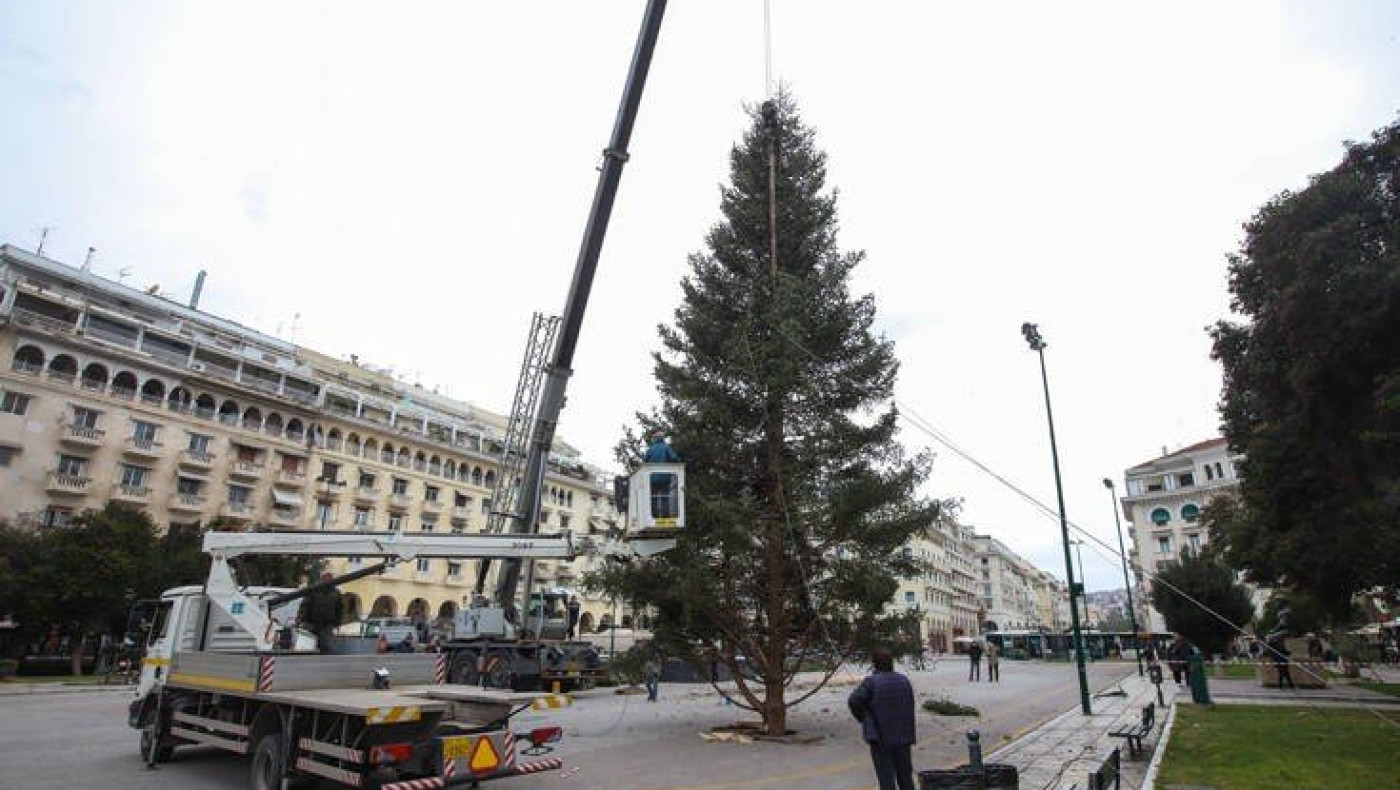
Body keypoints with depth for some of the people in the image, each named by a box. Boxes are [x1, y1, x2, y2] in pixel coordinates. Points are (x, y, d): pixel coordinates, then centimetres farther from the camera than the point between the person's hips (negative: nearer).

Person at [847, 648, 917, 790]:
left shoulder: (871, 681, -13)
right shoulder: (904, 681, 5)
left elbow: (853, 701, -24)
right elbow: (910, 710, 8)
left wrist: (863, 719, -8)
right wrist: (910, 736, 12)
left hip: (880, 737, -5)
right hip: (903, 737, 5)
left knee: (886, 778, 3)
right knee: (905, 776, 19)